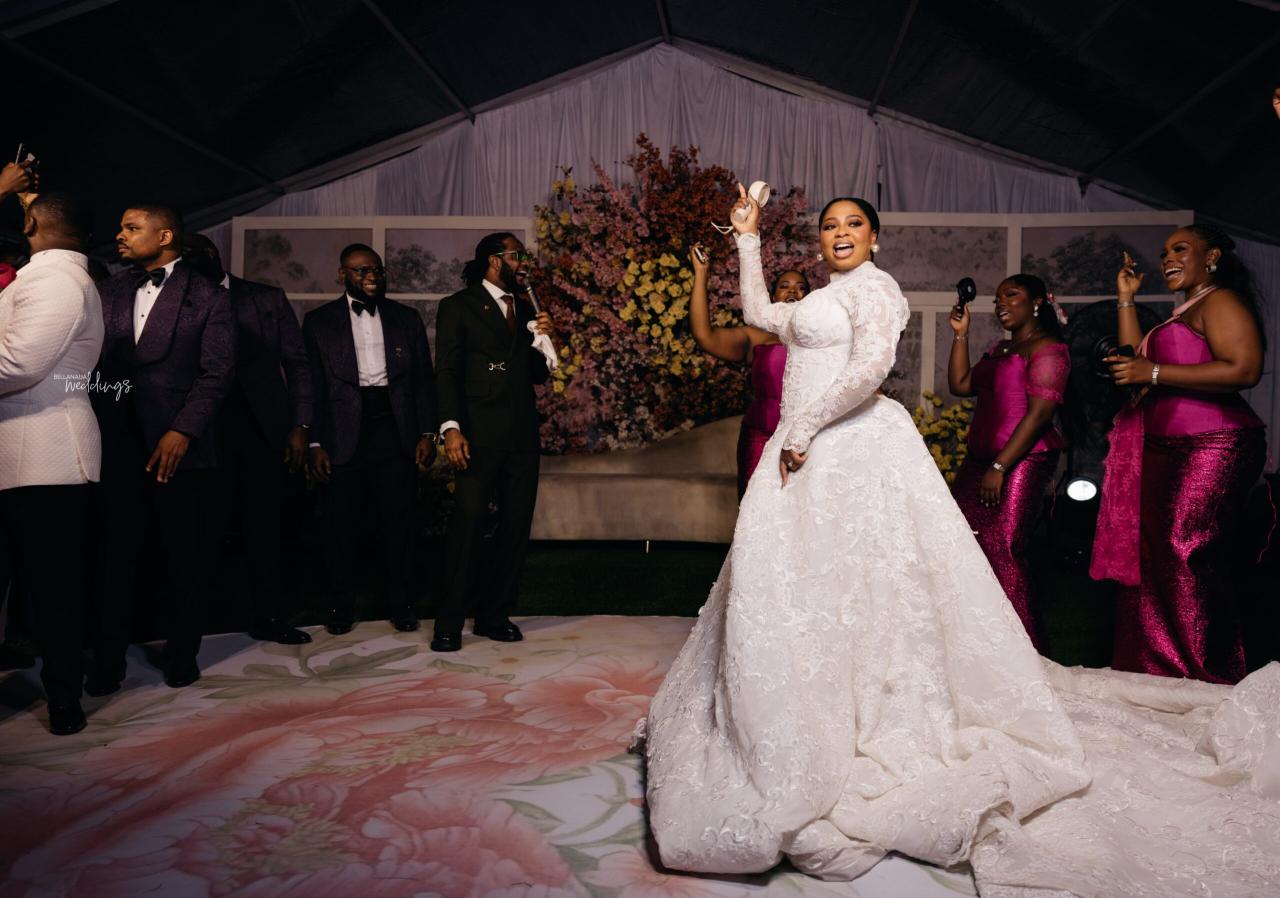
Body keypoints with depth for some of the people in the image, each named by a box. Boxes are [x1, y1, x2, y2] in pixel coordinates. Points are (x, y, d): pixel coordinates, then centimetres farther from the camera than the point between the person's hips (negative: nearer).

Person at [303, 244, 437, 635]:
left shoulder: (407, 318, 11)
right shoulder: (319, 321, 7)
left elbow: (424, 379, 10)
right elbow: (313, 386, 4)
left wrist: (427, 433, 1)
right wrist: (315, 443, -2)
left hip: (395, 429, 1)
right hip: (344, 433, -1)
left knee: (399, 519, 3)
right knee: (341, 522, 4)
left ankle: (401, 603, 16)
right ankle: (342, 604, 20)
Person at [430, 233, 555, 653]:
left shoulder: (525, 309, 18)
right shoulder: (459, 306, 3)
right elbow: (447, 371, -5)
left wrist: (543, 339, 0)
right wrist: (451, 428, -16)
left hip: (523, 435, 6)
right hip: (480, 436, -6)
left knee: (517, 527, 7)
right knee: (468, 526, -6)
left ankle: (494, 615, 19)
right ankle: (449, 623, 5)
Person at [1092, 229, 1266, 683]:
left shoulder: (1220, 301, -4)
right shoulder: (1180, 316, 26)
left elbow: (1244, 369, -18)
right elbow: (1136, 365, 21)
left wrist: (1154, 373, -17)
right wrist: (1126, 299, 23)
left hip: (1211, 451, -10)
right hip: (1167, 454, 10)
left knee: (1183, 558, -13)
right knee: (1152, 560, 7)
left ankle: (1208, 683, -4)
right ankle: (1159, 671, 14)